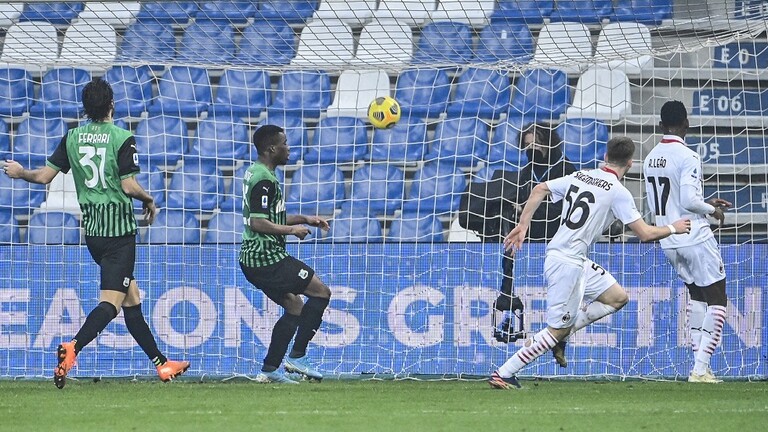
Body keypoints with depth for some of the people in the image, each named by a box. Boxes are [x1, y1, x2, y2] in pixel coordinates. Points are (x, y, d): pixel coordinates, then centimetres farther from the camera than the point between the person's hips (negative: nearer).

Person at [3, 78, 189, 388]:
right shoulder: (122, 138, -10)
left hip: (91, 229, 6)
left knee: (132, 297, 15)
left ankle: (161, 363, 21)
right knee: (111, 301, -11)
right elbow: (129, 186, -15)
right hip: (119, 229, -6)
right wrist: (150, 201, 4)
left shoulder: (72, 138, 4)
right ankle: (73, 347, -34)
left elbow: (45, 176, 3)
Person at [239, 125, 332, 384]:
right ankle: (297, 357, -4)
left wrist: (305, 219, 19)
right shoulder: (264, 180, -17)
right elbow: (259, 223, -24)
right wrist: (292, 230, -13)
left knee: (295, 307, 17)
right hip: (267, 258, -10)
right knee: (321, 292, -3)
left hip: (255, 259, 10)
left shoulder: (256, 174, 16)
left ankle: (270, 370, 14)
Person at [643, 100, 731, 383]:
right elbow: (689, 200, -24)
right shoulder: (687, 157, -16)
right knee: (717, 299, 1)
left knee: (696, 294, 21)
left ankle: (699, 364, 17)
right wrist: (712, 210, -4)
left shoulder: (650, 159, 8)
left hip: (668, 242, 7)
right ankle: (701, 368, -9)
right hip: (695, 238, -7)